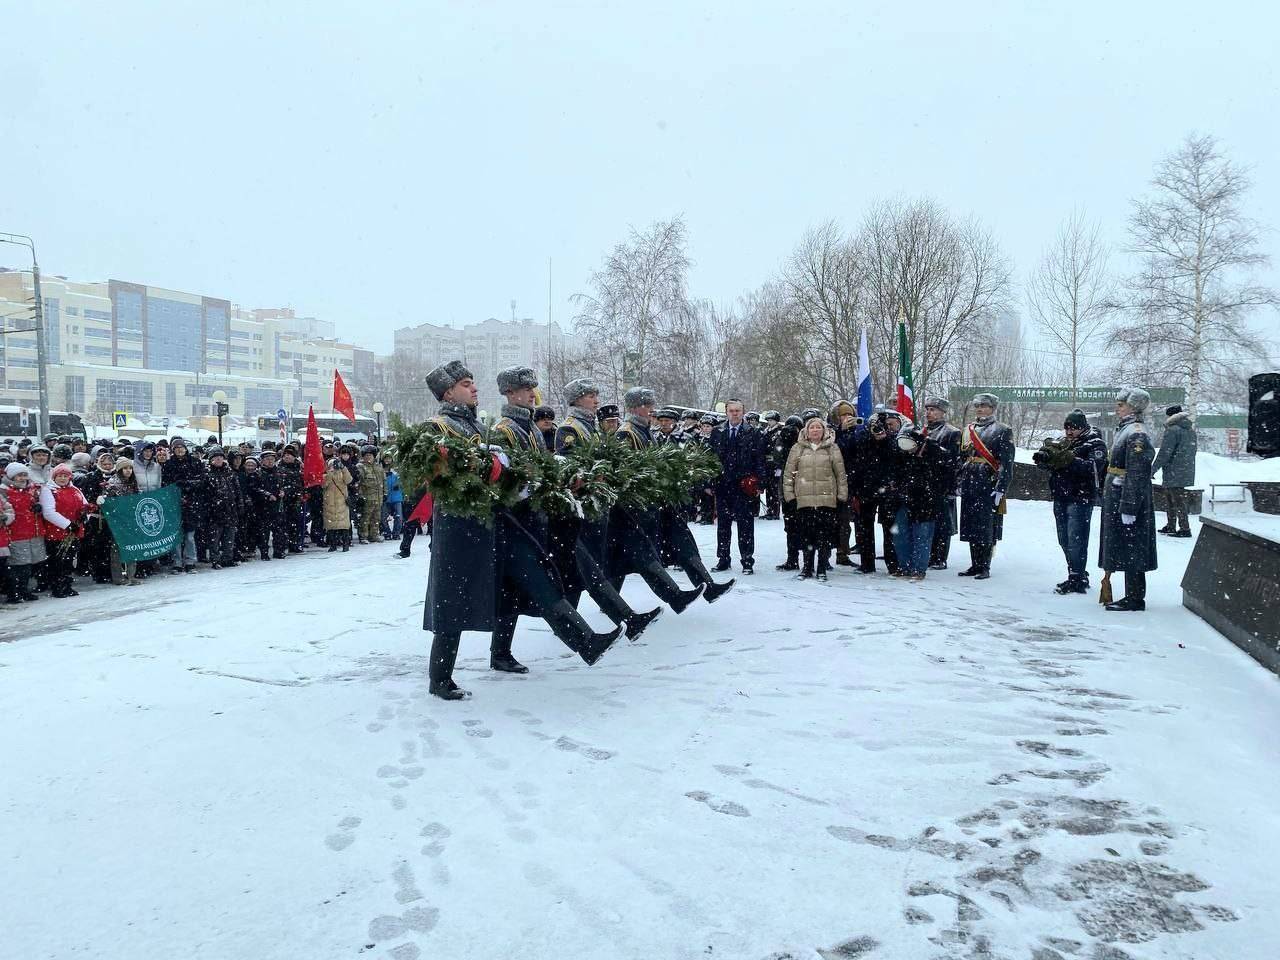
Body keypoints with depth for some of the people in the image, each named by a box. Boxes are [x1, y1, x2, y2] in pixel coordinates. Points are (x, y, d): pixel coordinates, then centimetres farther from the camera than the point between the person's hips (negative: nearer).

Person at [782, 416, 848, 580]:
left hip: (827, 499, -1)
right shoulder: (798, 448, 8)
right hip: (804, 499, 1)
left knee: (825, 535, 0)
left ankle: (822, 569, 10)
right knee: (806, 534, 4)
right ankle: (807, 568, 15)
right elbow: (788, 473, 8)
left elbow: (841, 473, 7)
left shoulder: (832, 448, 7)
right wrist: (789, 494, 3)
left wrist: (842, 494, 2)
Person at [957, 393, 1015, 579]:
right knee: (970, 527, 8)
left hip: (989, 486, -6)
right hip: (969, 486, 6)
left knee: (986, 528, -3)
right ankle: (975, 565, 17)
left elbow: (1006, 463, -8)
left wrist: (1000, 488, -15)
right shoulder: (968, 430, 16)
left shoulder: (1002, 431, -2)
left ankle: (985, 567, 3)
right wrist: (959, 483, 13)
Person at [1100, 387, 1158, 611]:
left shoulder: (1136, 435, -16)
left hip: (1129, 499, -10)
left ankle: (1135, 598, 2)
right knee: (1125, 550, 13)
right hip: (1117, 498, 10)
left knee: (1130, 549, -4)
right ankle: (1133, 596, 21)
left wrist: (1128, 508, -24)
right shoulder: (1125, 430, 15)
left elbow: (1136, 475, -22)